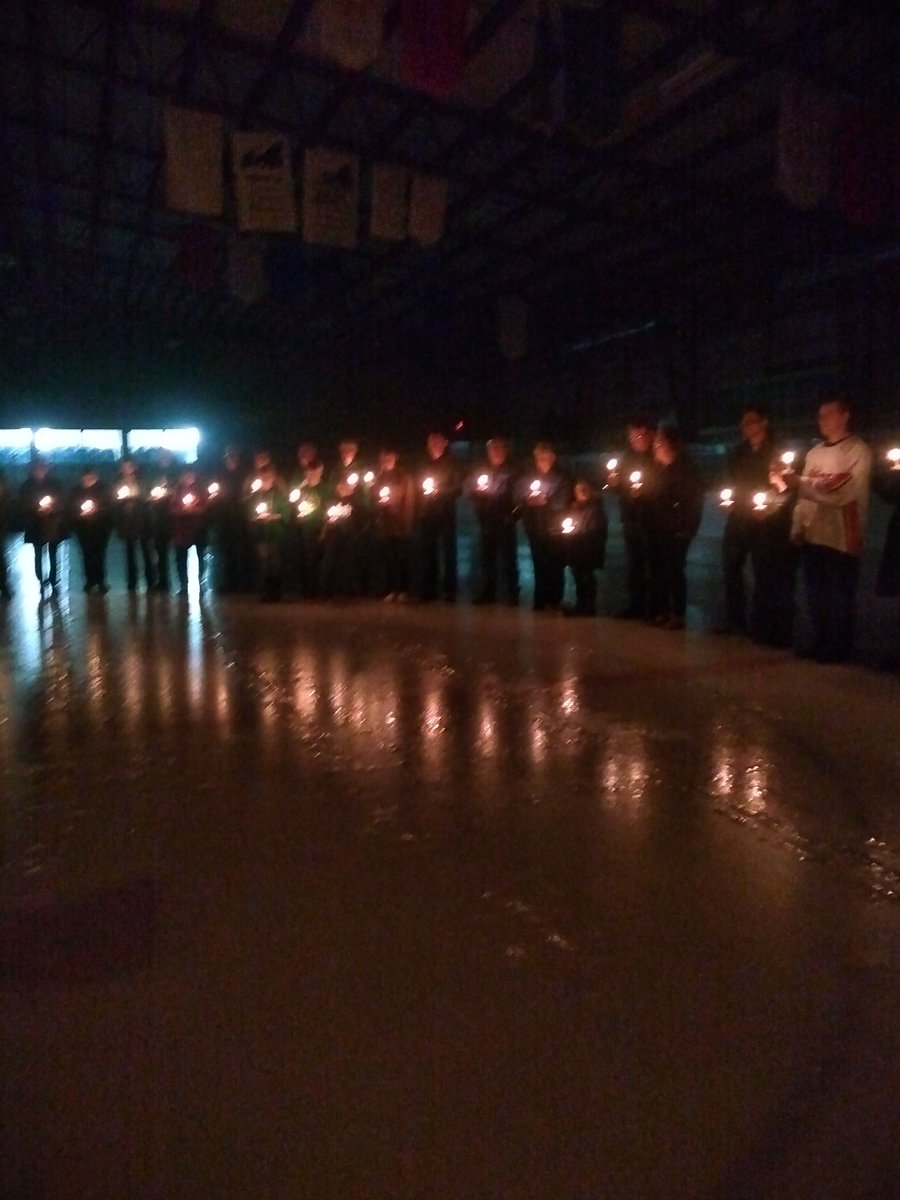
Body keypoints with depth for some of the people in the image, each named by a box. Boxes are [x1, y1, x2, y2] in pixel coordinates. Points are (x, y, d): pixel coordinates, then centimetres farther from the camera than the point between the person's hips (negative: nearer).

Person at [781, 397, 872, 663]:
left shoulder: (858, 451, -5)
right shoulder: (815, 452, 16)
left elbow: (841, 494, -17)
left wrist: (797, 482, -21)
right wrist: (797, 527, 5)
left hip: (841, 537, -6)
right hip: (813, 535, 6)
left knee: (839, 597, 2)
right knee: (815, 595, 10)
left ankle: (838, 649, 12)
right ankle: (820, 643, 22)